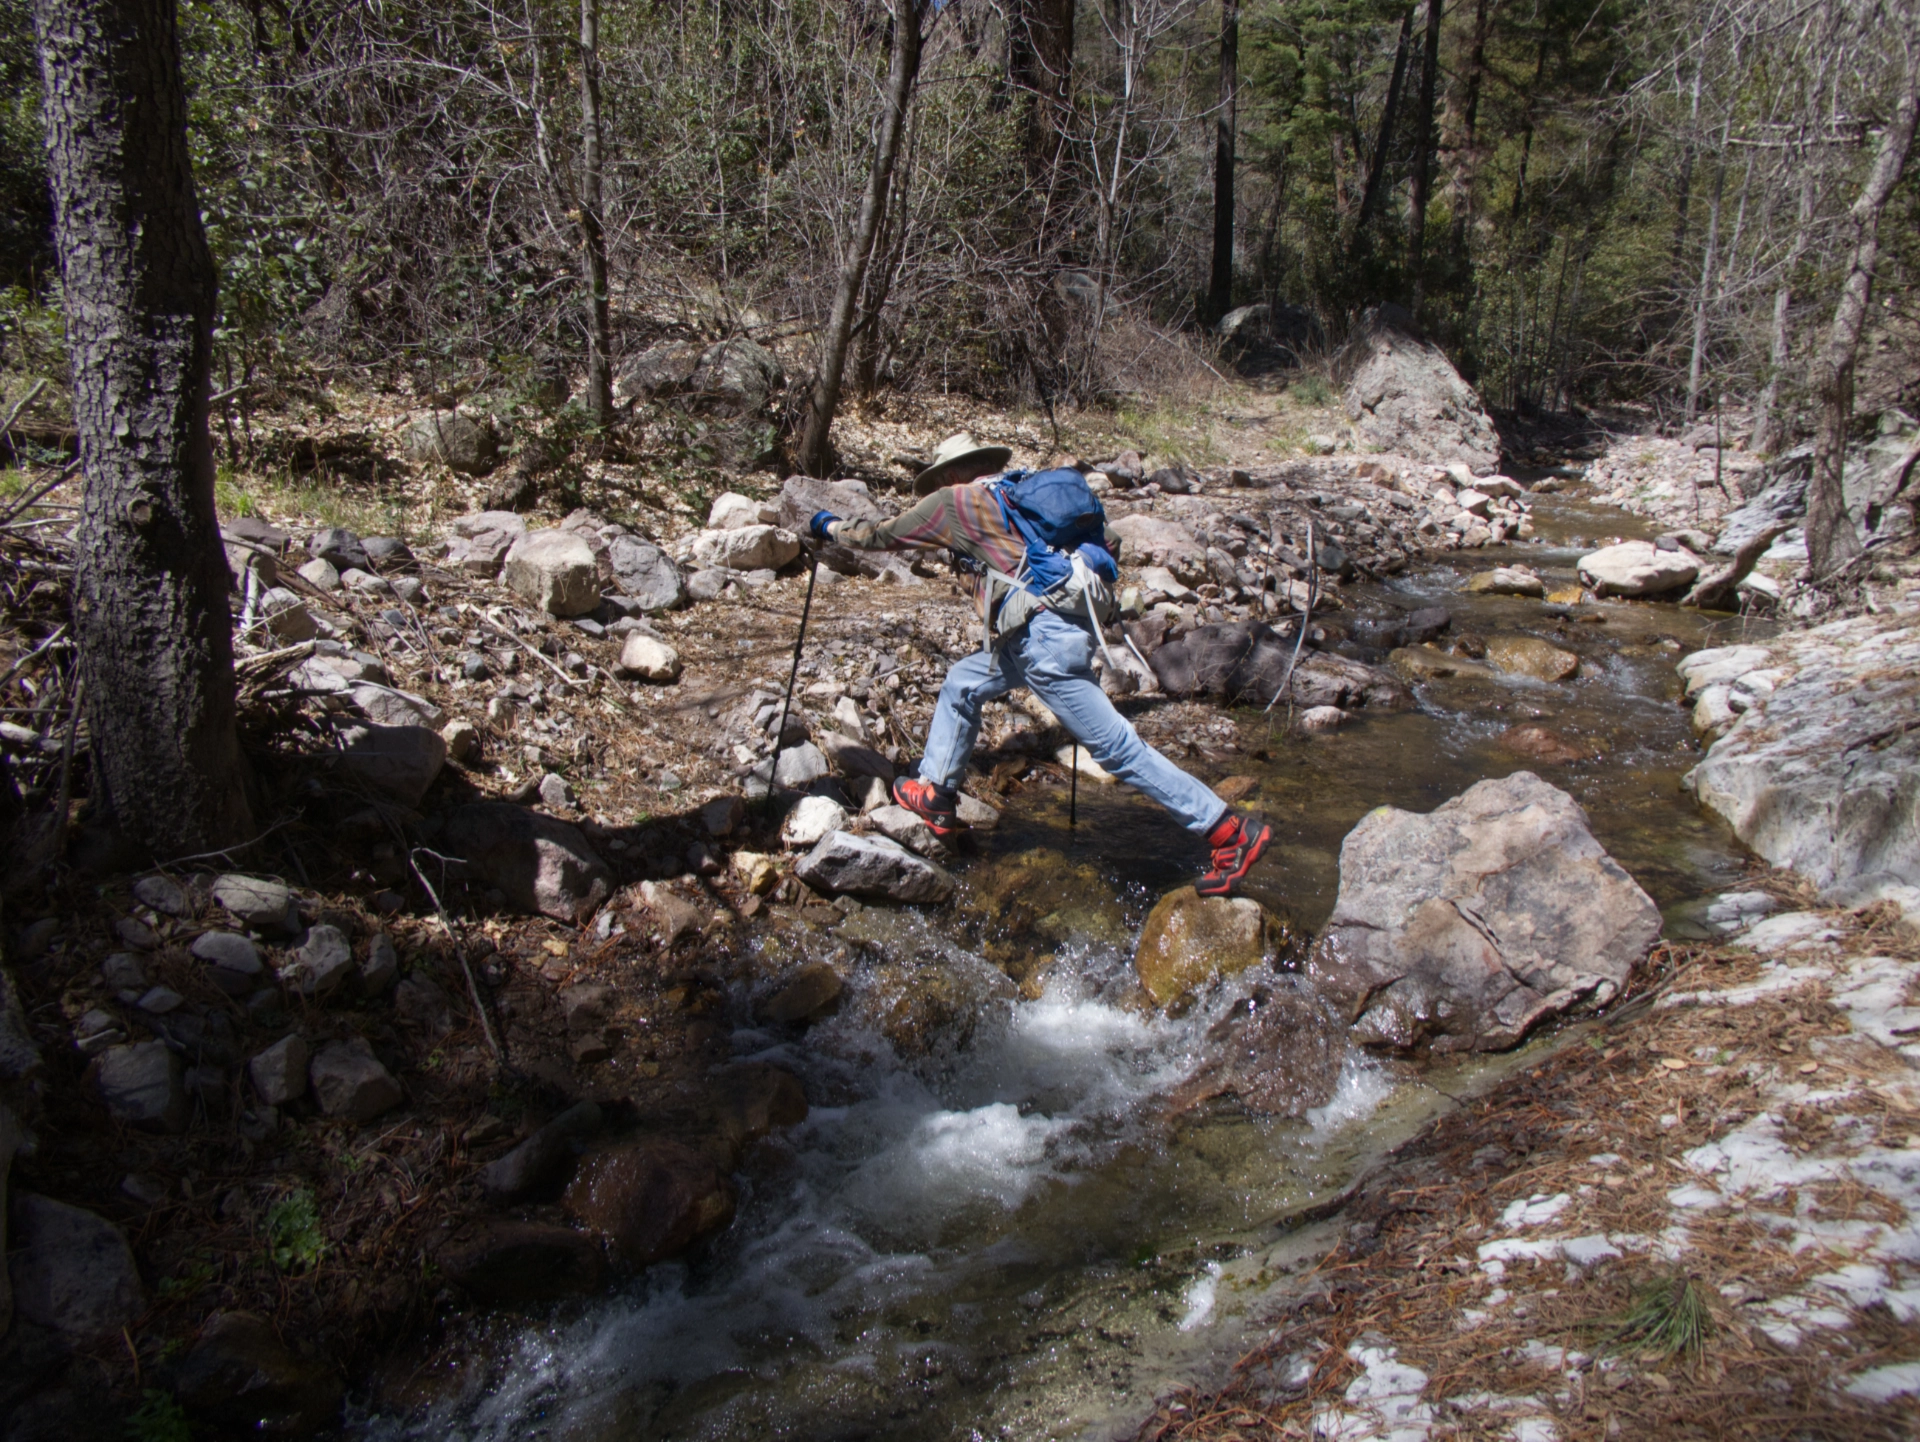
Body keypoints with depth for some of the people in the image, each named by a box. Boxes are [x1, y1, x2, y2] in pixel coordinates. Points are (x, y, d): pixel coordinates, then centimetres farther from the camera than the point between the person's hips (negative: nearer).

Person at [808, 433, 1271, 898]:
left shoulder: (955, 500, 6)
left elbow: (883, 534, 16)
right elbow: (1108, 543, 20)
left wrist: (832, 527, 33)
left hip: (1042, 639, -9)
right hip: (1067, 626, 9)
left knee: (1118, 748, -5)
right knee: (961, 686, 22)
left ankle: (1230, 831, -3)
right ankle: (935, 797, 33)